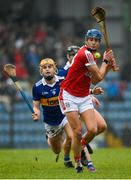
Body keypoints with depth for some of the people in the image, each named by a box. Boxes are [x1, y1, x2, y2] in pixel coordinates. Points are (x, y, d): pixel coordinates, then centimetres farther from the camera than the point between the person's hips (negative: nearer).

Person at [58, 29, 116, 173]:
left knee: (92, 130, -9)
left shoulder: (90, 54, 10)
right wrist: (105, 61, 2)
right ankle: (78, 163, 3)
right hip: (69, 96, -7)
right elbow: (99, 77, -11)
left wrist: (108, 66, 2)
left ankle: (82, 148, 20)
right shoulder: (85, 54, -18)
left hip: (84, 97, 7)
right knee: (77, 132, -11)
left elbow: (95, 80, 11)